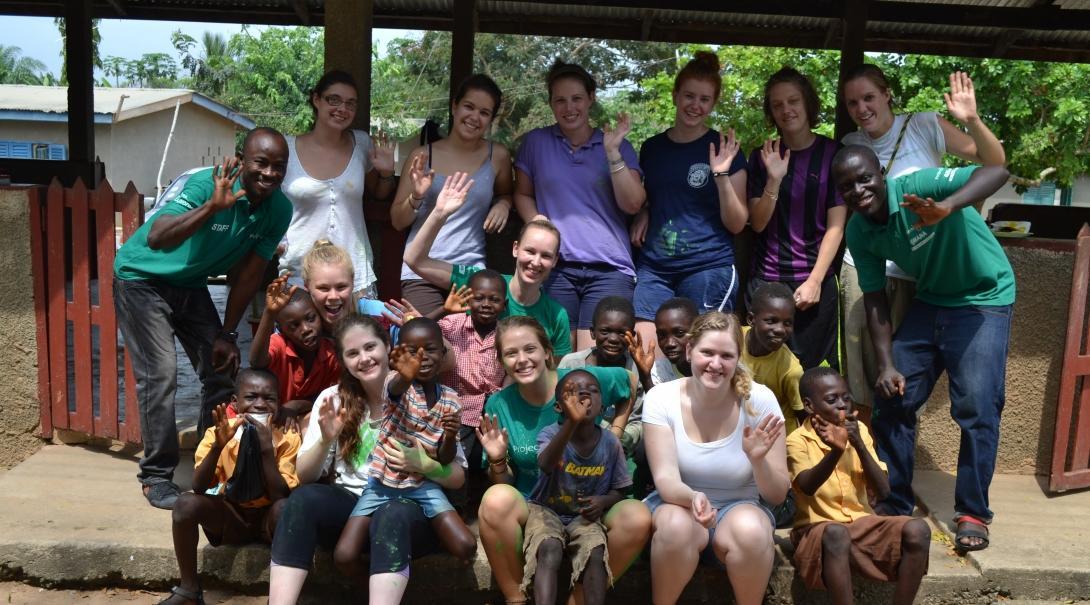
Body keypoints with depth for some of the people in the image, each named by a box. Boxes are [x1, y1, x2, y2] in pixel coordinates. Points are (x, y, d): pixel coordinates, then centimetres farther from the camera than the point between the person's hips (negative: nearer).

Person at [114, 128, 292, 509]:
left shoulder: (279, 210, -13)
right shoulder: (207, 184, -31)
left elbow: (249, 275, -4)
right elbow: (156, 238, -45)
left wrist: (227, 335, -2)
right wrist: (212, 206, -57)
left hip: (191, 285, 6)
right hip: (143, 279, -6)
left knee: (223, 372, 4)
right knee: (160, 375, -13)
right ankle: (156, 476, 2)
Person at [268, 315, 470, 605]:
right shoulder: (333, 398, 4)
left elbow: (458, 478, -1)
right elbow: (305, 477, 2)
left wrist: (422, 464, -22)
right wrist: (325, 440, -18)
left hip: (408, 508, -2)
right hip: (348, 503, 3)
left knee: (393, 515, -37)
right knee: (303, 499, -28)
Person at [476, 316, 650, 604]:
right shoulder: (498, 405, -6)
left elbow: (630, 382, 12)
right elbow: (504, 483, 2)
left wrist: (615, 432, 2)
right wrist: (497, 462, -19)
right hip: (530, 507, 0)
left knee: (637, 517, -30)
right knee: (496, 499, -33)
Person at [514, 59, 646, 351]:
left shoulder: (619, 146, 9)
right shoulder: (536, 142, 10)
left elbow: (632, 204, -3)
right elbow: (523, 193, 18)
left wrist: (613, 152, -13)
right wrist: (537, 222, -2)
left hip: (609, 268, -1)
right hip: (555, 266, 1)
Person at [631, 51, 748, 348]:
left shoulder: (724, 150, 0)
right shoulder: (652, 148, 11)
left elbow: (736, 224, -1)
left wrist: (721, 175, -15)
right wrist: (643, 214, 4)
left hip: (708, 269, -3)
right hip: (653, 268, 3)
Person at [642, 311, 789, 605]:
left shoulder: (759, 399, -13)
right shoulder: (661, 398, -12)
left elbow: (778, 495, -9)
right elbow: (665, 478, -17)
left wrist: (757, 459, -30)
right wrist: (693, 497, -40)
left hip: (739, 507, 0)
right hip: (678, 503, 0)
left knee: (751, 531, -33)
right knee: (677, 525, -34)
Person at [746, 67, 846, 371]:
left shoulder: (833, 153, 0)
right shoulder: (763, 156, 7)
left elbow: (835, 226, -4)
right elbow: (757, 223, 1)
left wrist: (815, 281, -13)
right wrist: (774, 180, -15)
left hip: (816, 280, -2)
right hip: (765, 280, 2)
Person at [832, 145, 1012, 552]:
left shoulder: (918, 186, -26)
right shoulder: (858, 232, -10)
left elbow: (996, 172, -40)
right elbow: (875, 300, -5)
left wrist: (947, 207, -59)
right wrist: (886, 365, -13)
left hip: (983, 300, -5)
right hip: (929, 302, 6)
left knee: (977, 406, -14)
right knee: (891, 398, 0)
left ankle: (972, 513, 2)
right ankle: (894, 505, 14)